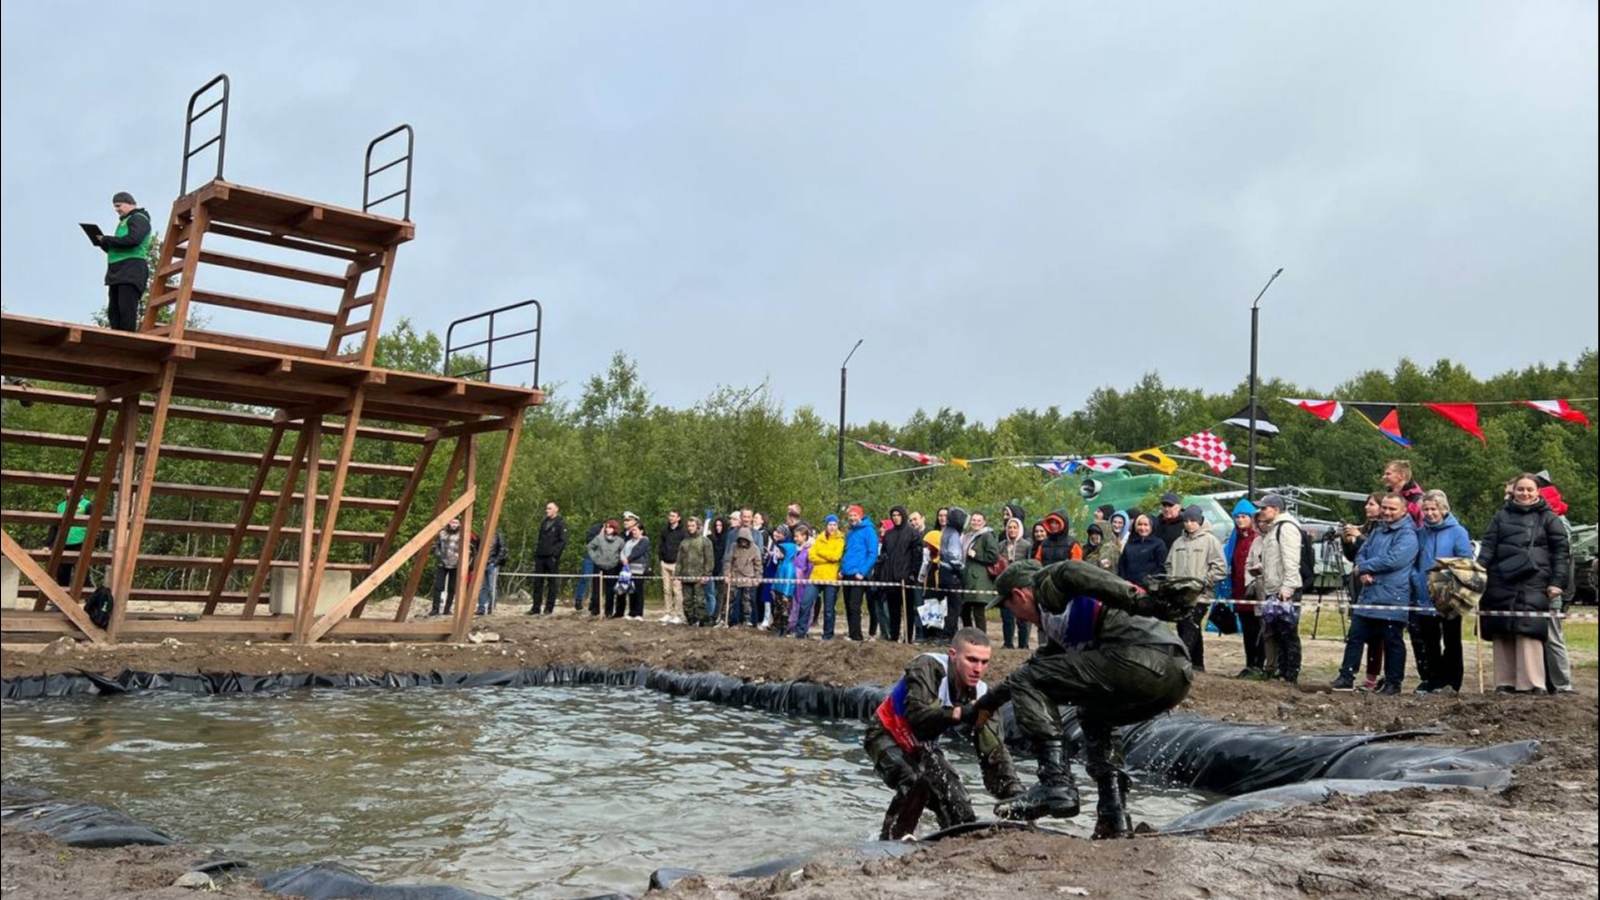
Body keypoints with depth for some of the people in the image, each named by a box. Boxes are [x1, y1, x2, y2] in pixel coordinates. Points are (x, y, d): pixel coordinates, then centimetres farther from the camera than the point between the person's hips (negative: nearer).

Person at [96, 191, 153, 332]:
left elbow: (133, 240, -17)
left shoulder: (139, 219, 1)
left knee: (126, 309, -16)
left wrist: (107, 239, -8)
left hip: (132, 269, -10)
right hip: (118, 272, 10)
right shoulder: (124, 221, 28)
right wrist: (104, 243, 10)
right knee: (113, 311, 3)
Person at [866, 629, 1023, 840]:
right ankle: (890, 843, -15)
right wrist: (962, 713, -53)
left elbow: (993, 750, -13)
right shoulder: (928, 667, -28)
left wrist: (1015, 795, -24)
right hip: (886, 737, -6)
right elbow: (917, 714, -43)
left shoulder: (979, 694, -12)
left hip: (922, 747, 6)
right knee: (916, 782, -31)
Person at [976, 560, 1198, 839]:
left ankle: (1057, 784, -10)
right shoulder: (1060, 624, 36)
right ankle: (1114, 816, 23)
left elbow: (1074, 572, -11)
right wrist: (991, 700, 60)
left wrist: (1142, 599, -25)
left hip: (1141, 659, -10)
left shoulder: (1048, 580, 11)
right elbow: (1041, 666, 49)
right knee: (1093, 717, 34)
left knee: (1026, 682, -2)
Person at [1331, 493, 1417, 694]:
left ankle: (1393, 682, 14)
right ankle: (1346, 677, 10)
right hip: (1368, 595, 8)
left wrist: (1363, 566, -10)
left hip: (1392, 599, -7)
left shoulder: (1408, 535, -10)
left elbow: (1393, 560, -21)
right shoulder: (1377, 532, 17)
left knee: (1392, 642, 4)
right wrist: (1362, 572, -8)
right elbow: (1361, 554, 15)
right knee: (1355, 636, 6)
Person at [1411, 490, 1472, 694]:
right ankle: (1430, 679, 18)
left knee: (1451, 641, 6)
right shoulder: (1420, 533, 7)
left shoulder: (1457, 532, -5)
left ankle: (1449, 681, 15)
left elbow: (1465, 563, -9)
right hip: (1423, 599, 4)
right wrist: (1415, 578, -8)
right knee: (1427, 642, 8)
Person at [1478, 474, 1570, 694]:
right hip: (1501, 583, 3)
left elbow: (1562, 550, 4)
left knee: (1528, 633, -12)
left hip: (1533, 585, -3)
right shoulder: (1502, 516, 15)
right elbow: (1488, 546, 10)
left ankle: (1530, 684, -8)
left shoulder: (1548, 518, 8)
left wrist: (1558, 582, -5)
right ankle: (1505, 683, 8)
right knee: (1502, 634, 3)